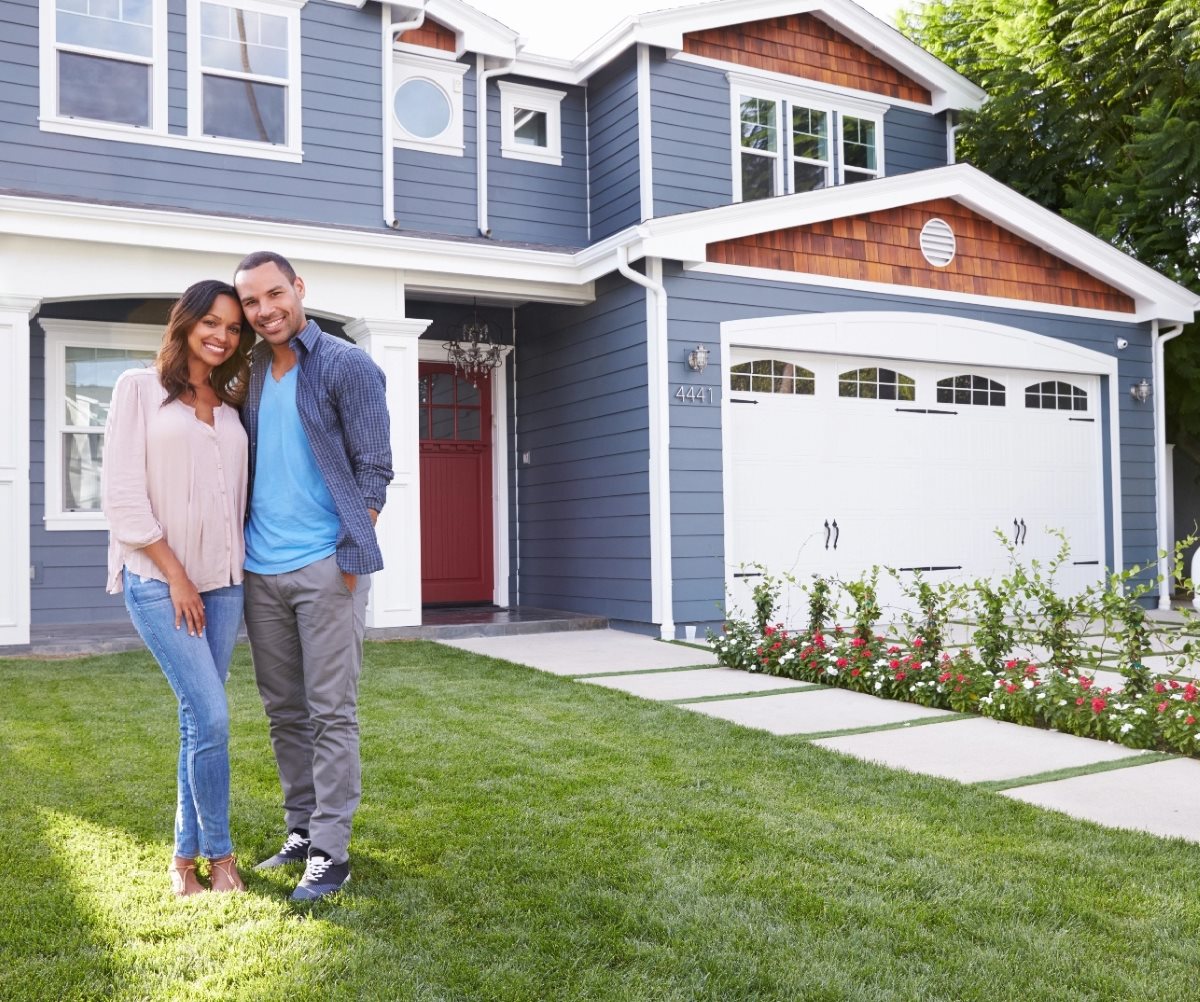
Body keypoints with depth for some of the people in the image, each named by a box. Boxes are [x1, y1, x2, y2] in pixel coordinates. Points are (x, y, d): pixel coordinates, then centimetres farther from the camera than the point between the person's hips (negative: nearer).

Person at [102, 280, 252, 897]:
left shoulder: (228, 408, 14)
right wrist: (176, 575, -10)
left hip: (222, 580, 5)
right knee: (211, 717, -10)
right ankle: (219, 853, 8)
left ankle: (186, 855, 20)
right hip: (159, 579, -5)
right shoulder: (140, 388, -1)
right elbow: (122, 492, -8)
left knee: (199, 719, 8)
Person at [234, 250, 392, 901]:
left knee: (330, 712, -1)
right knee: (284, 711, 13)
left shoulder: (347, 366, -4)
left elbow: (374, 468, -6)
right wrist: (238, 545, 8)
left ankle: (329, 852, 6)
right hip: (260, 571, 6)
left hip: (325, 567, -6)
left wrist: (351, 555, -11)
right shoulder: (248, 375, 12)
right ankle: (301, 830, 26)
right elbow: (243, 465, 18)